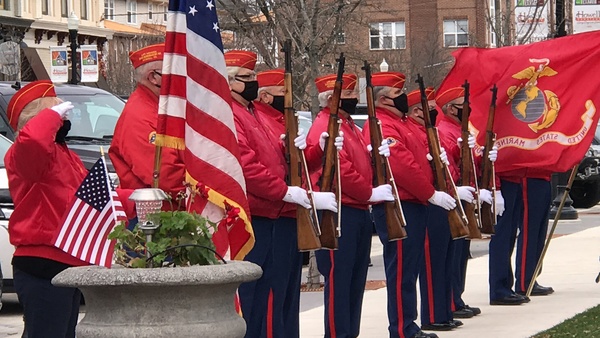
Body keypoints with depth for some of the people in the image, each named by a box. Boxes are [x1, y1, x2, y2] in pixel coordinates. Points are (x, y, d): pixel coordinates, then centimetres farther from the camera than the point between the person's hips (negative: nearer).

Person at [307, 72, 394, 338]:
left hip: (359, 211, 10)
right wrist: (370, 193, -16)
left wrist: (376, 153, -1)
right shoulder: (325, 126, -12)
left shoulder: (348, 125, 19)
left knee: (356, 278, 13)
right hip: (339, 213, -10)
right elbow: (339, 169, -21)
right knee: (338, 278, -6)